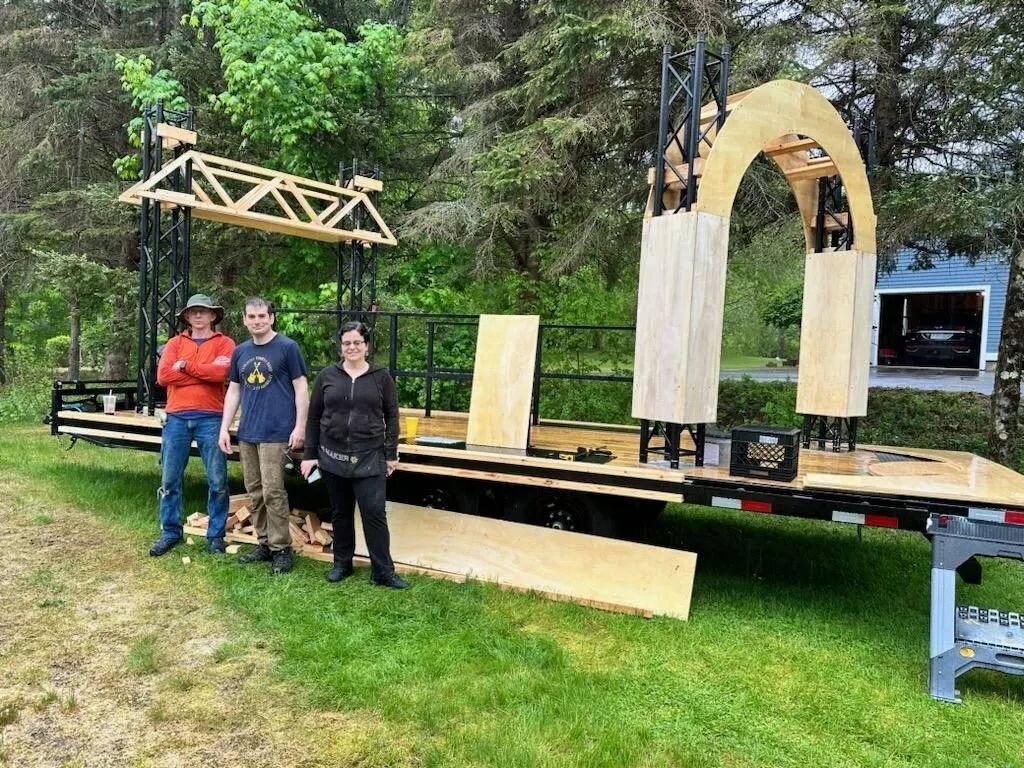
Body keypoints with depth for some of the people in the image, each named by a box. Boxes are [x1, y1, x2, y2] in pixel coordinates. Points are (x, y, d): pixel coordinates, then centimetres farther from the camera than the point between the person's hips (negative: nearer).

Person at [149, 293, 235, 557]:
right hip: (177, 418, 3)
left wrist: (186, 366, -7)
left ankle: (215, 534, 14)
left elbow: (221, 372, -16)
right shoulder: (175, 343, 12)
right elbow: (163, 376, -4)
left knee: (217, 481, 2)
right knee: (170, 479, 8)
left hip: (210, 419, -3)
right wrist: (205, 373, -9)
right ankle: (170, 532, 20)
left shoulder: (224, 343, 4)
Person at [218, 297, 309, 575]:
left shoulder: (287, 347, -5)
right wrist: (224, 428, 10)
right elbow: (234, 390, 16)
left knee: (273, 492, -6)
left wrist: (300, 426, -11)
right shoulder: (240, 351, 11)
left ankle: (281, 549, 5)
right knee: (254, 492, 11)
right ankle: (264, 544, 22)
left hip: (276, 433, -6)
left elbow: (301, 388, -5)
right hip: (247, 433, 6)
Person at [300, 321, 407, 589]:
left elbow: (391, 417, 4)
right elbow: (313, 417, 7)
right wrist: (309, 454, 3)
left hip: (369, 459, -2)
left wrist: (391, 454, 1)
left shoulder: (381, 377, 1)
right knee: (340, 513, 13)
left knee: (374, 513, -4)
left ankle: (383, 571, 5)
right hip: (333, 457, 2)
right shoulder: (327, 376, 4)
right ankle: (342, 563, 28)